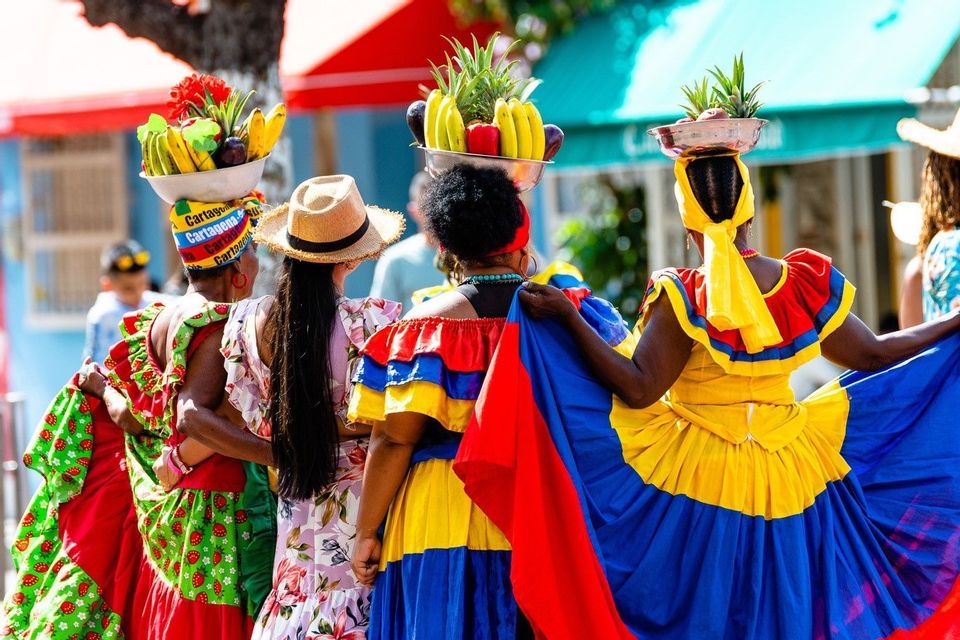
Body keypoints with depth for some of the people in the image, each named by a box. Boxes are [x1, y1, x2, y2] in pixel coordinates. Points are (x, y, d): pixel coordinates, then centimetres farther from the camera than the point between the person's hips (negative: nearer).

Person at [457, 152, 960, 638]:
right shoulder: (807, 284, -4)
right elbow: (874, 355, 5)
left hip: (698, 479, -3)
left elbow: (637, 388, -19)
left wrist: (568, 316, -19)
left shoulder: (682, 298, -15)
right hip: (791, 481, 3)